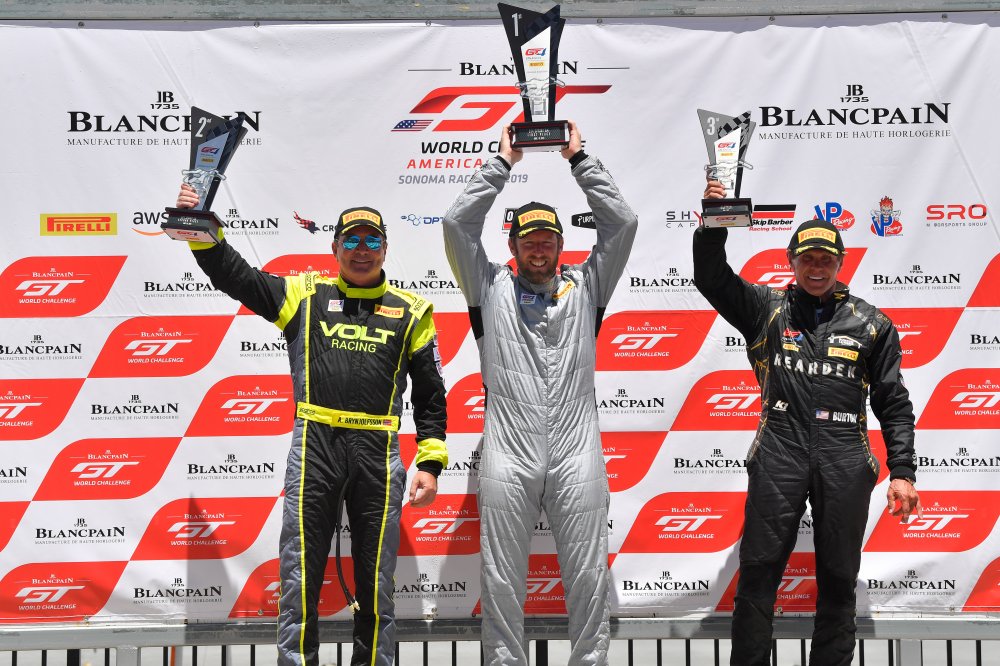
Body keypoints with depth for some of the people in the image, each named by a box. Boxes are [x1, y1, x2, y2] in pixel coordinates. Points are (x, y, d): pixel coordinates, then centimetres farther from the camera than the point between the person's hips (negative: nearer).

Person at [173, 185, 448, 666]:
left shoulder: (409, 312, 10)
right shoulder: (306, 295, 11)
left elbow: (430, 394, 10)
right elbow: (235, 277, 7)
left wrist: (430, 464, 3)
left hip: (378, 454, 0)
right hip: (313, 447, 0)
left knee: (376, 582, 9)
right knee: (299, 577, 3)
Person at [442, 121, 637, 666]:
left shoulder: (585, 287, 12)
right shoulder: (491, 289, 10)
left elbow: (621, 223, 6)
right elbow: (457, 223, 2)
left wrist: (578, 158, 8)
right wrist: (502, 161, 6)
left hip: (576, 458, 1)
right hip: (508, 458, 0)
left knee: (588, 578, 5)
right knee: (502, 582, 6)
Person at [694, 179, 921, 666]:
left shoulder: (871, 324, 10)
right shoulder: (767, 308, 10)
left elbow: (894, 405, 10)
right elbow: (711, 277, -2)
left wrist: (903, 472, 4)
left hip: (845, 461, 1)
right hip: (779, 454, -1)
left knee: (838, 579, 8)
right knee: (759, 571, -1)